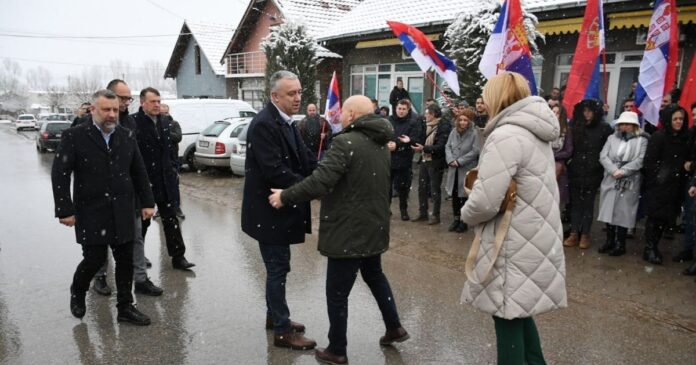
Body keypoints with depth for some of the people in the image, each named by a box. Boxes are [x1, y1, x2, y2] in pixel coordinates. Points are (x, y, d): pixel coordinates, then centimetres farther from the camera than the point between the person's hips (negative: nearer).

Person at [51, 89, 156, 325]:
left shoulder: (126, 137, 7)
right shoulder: (75, 137, -5)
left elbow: (139, 172, 11)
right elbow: (60, 174, -6)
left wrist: (147, 202, 8)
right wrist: (65, 210, -10)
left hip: (122, 213, 4)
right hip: (91, 213, -3)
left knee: (125, 261, 6)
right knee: (95, 258, 0)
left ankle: (125, 308, 20)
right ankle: (77, 292, 32)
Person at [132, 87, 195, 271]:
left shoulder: (165, 121, 8)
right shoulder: (134, 122, -13)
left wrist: (174, 169, 10)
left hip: (165, 180, 5)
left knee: (171, 218, 6)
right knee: (142, 220, 12)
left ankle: (178, 257, 11)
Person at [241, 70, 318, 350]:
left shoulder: (286, 123, 10)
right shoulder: (264, 124, -21)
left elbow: (305, 159, 6)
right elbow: (275, 171, -28)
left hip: (280, 209, 9)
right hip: (270, 211, -9)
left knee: (277, 267, 20)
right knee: (278, 269, 1)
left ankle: (274, 316, 36)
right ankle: (282, 331, 15)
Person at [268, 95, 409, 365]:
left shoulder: (346, 142, -19)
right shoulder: (380, 145, 9)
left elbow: (320, 181, -27)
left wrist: (285, 196, -15)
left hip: (349, 232, -9)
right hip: (374, 227, 9)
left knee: (337, 293, 6)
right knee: (375, 276, 29)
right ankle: (394, 328, 38)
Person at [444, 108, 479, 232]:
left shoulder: (474, 133, -11)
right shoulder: (453, 131, 5)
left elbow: (475, 151, -15)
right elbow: (447, 146, 6)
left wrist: (460, 161, -15)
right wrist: (451, 160, -11)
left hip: (467, 170, -5)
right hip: (453, 169, 5)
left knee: (464, 196, 3)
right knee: (454, 195, 12)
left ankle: (464, 221, 17)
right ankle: (456, 219, 26)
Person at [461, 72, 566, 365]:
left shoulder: (506, 136, -20)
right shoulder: (536, 133, 11)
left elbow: (485, 202, -25)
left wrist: (466, 214, -4)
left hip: (515, 248, -9)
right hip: (534, 241, 9)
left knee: (507, 317, 4)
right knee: (518, 311, 22)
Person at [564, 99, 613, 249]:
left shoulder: (604, 128, -1)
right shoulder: (576, 127, 7)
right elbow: (570, 148, 8)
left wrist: (600, 164, -7)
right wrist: (569, 163, -1)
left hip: (593, 173, -3)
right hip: (575, 171, 3)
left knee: (588, 203, 4)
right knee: (575, 203, 4)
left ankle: (585, 235, 10)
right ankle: (574, 234, 7)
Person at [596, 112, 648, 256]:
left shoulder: (642, 140, 3)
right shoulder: (612, 138, 13)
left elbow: (640, 160, -8)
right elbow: (603, 156, 2)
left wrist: (623, 171, -17)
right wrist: (613, 170, -12)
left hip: (629, 182, -3)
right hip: (610, 180, 4)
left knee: (623, 212, -2)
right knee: (609, 210, 6)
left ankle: (620, 244, 9)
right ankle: (610, 240, 18)